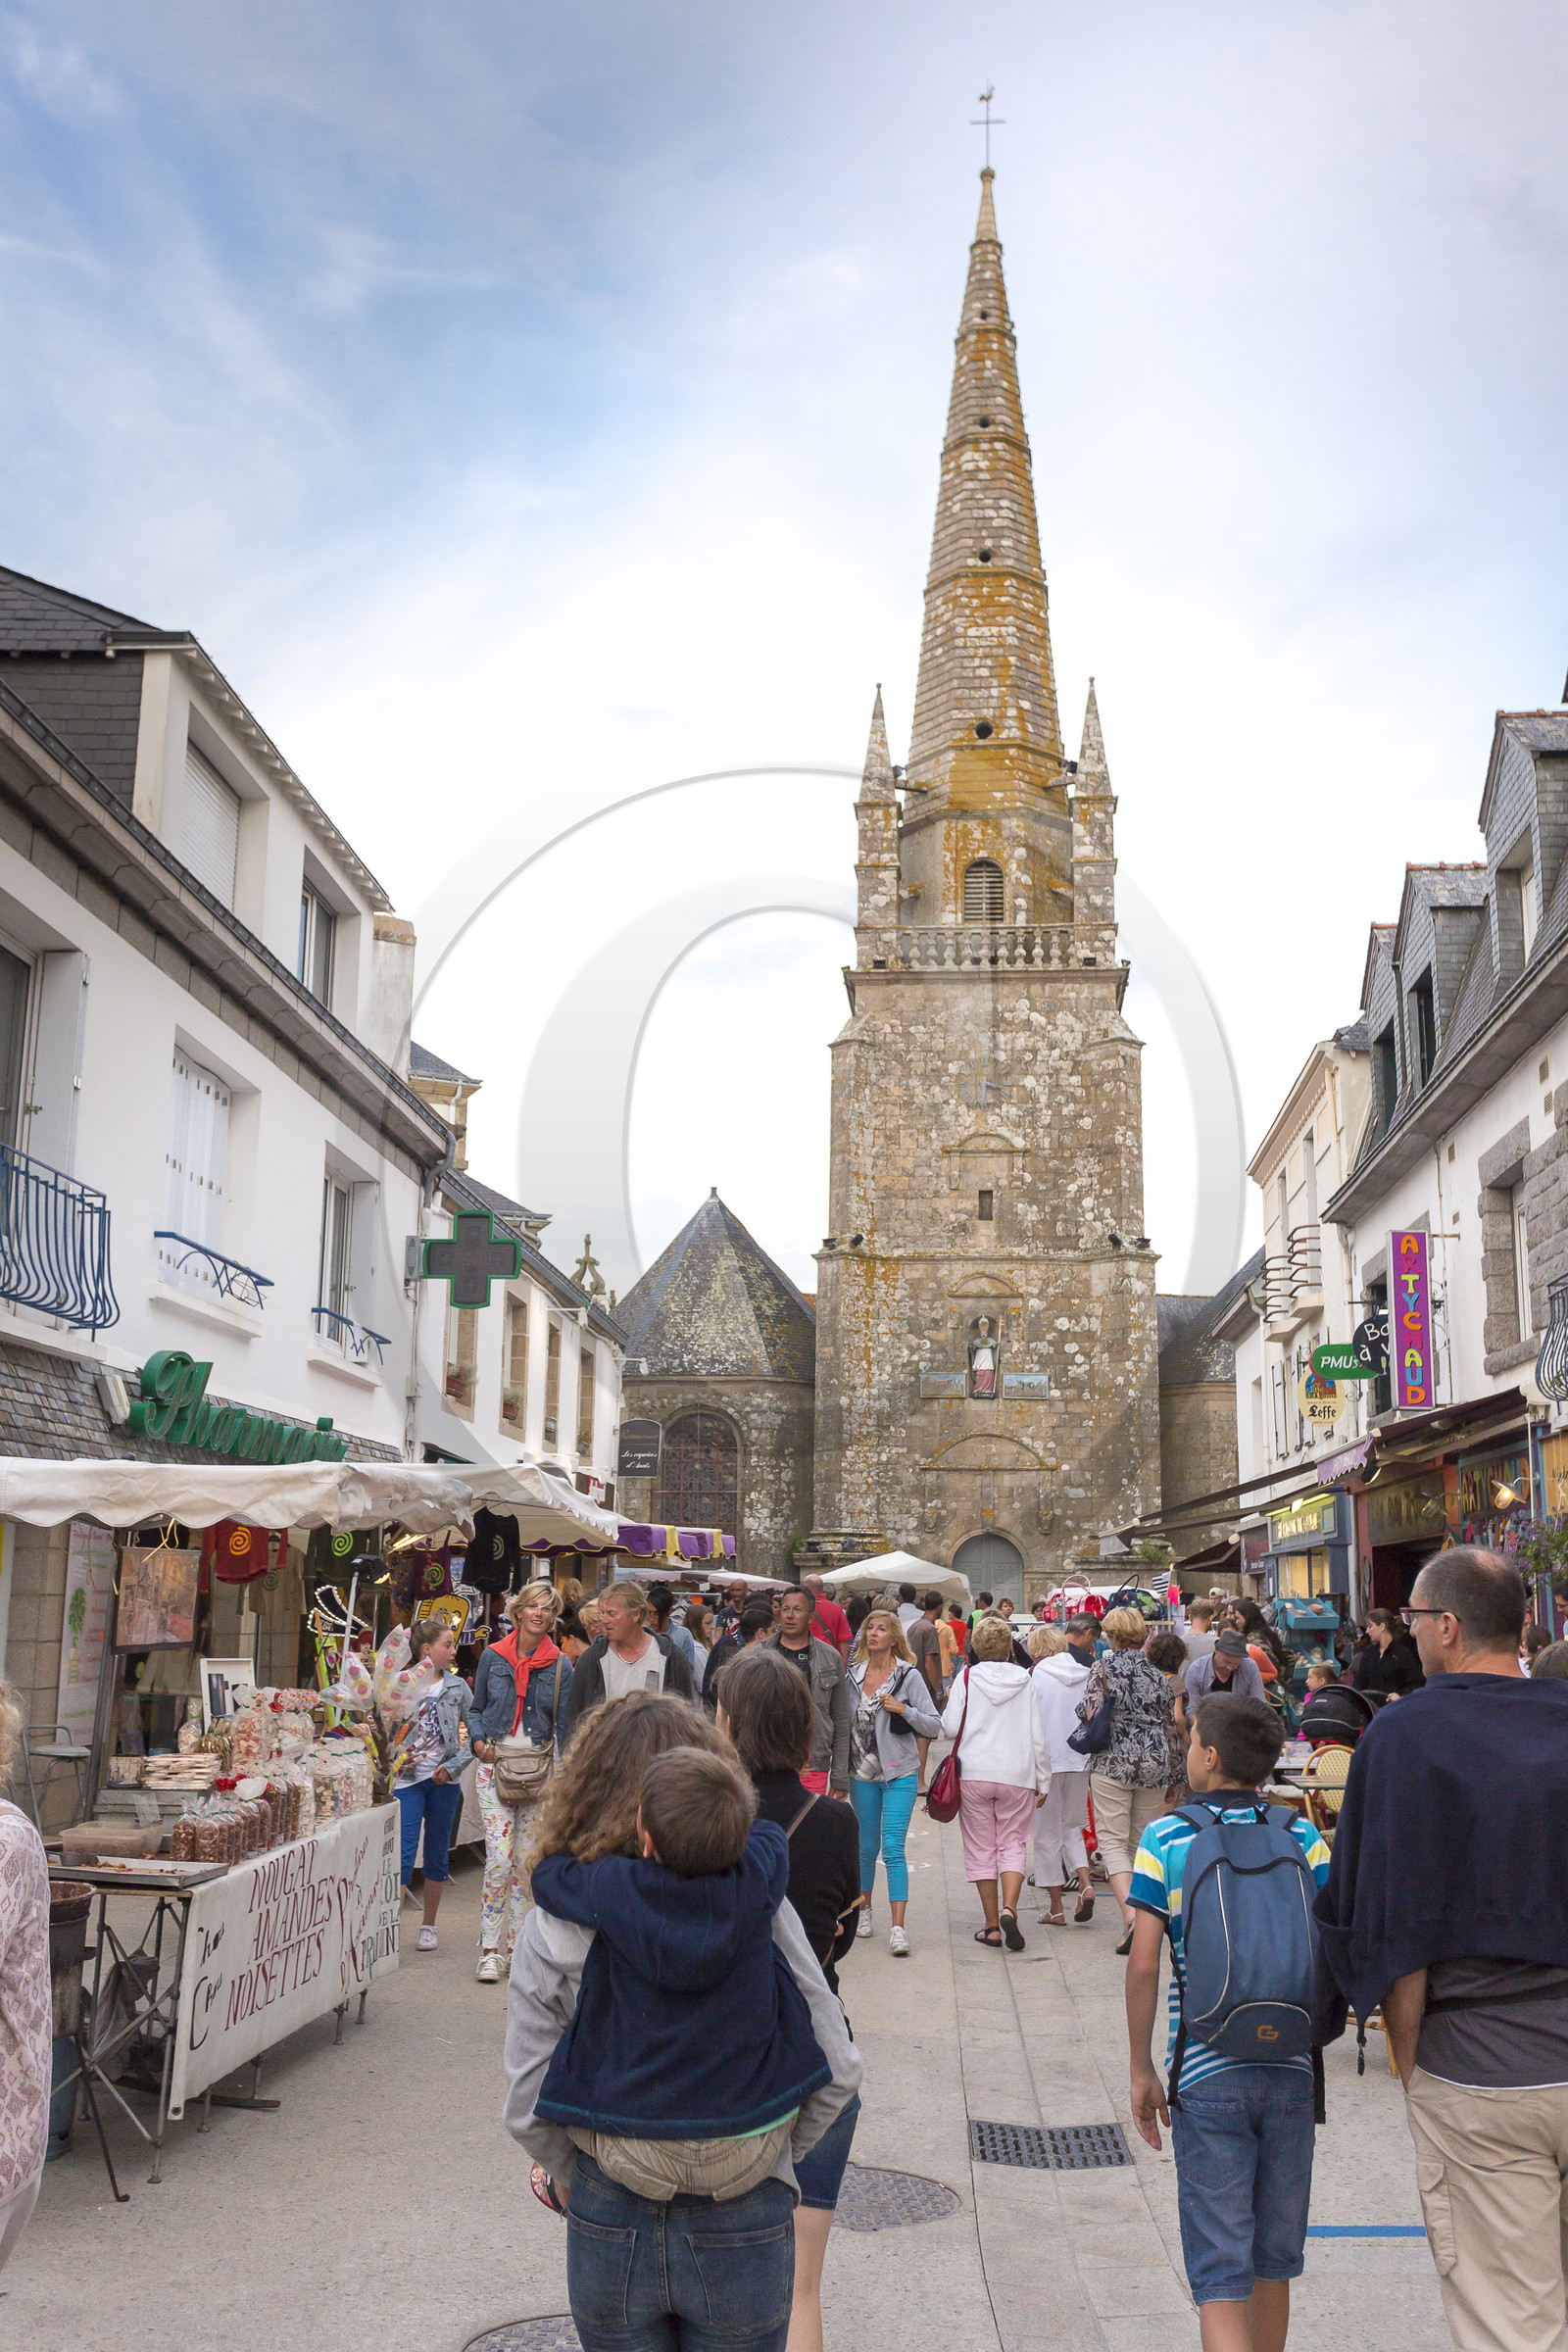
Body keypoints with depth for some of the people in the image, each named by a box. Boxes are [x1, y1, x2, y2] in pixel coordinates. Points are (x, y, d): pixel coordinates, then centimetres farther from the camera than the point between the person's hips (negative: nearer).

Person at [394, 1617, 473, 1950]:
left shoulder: (457, 1687, 5)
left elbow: (473, 1732, 5)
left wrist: (454, 1765, -7)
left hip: (444, 1781, 3)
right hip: (407, 1778, -3)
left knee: (437, 1854, 11)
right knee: (404, 1852, -10)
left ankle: (429, 1926, 23)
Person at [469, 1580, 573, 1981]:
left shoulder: (560, 1665, 3)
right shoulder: (493, 1657, 4)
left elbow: (564, 1724, 4)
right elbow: (476, 1709, 15)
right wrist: (480, 1743, -4)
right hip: (494, 1766, -1)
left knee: (528, 1861, 2)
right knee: (499, 1857, -10)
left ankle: (516, 1946, 14)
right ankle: (490, 1950, -3)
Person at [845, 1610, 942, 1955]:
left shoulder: (908, 1675, -6)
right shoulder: (853, 1675, 3)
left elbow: (934, 1726, -6)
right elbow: (844, 1722, 12)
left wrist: (904, 1710, -21)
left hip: (898, 1774, -3)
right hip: (862, 1773, 3)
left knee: (893, 1849, -11)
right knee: (867, 1847, 14)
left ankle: (897, 1928, -11)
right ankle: (864, 1908, 35)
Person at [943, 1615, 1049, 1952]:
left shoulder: (966, 1679, -2)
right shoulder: (1026, 1681, 1)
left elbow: (950, 1728, -3)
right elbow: (1039, 1736, 3)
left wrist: (949, 1701, 17)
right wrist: (1042, 1782, 12)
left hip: (973, 1773, -1)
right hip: (1018, 1776, 1)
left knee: (981, 1848, 7)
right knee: (1014, 1844, 9)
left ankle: (992, 1926, 6)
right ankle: (1009, 1908, -13)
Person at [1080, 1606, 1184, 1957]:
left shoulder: (1103, 1667, -3)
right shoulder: (1157, 1674, 9)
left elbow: (1090, 1714, -11)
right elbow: (1171, 1724, 11)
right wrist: (1174, 1775, 18)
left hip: (1113, 1762, -4)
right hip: (1155, 1764, 4)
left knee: (1113, 1841, -4)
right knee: (1142, 1843, 13)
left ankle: (1130, 1916, -23)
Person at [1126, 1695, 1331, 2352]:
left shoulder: (1165, 1839, -5)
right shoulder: (1303, 1837, 2)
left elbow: (1143, 1965, -8)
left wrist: (1142, 2071, 2)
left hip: (1207, 2075, -3)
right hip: (1291, 2071, 3)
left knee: (1220, 2272, 1)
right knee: (1274, 2260, 18)